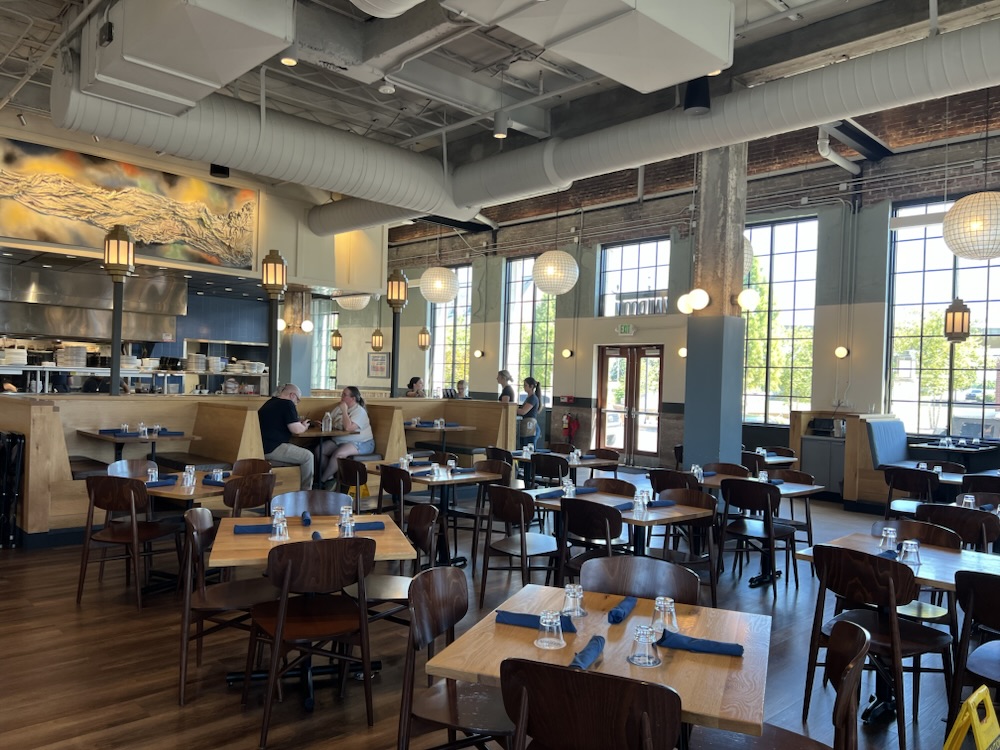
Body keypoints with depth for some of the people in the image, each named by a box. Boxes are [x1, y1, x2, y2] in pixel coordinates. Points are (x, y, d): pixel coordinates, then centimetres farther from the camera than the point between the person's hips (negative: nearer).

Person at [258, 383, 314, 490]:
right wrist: (304, 426, 6)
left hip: (261, 447, 10)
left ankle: (296, 487, 25)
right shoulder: (287, 404, -10)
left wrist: (298, 421, 24)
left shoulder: (271, 402, 18)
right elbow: (296, 430, -16)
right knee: (307, 456, -1)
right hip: (272, 449, -10)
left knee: (300, 453, 26)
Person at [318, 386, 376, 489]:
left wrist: (344, 411, -20)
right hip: (338, 440, 8)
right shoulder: (339, 408, 13)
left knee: (338, 454, -33)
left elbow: (348, 427, -27)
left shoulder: (360, 411, -13)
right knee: (320, 450, -14)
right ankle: (330, 478, -10)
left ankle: (322, 481, -14)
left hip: (361, 443, -8)